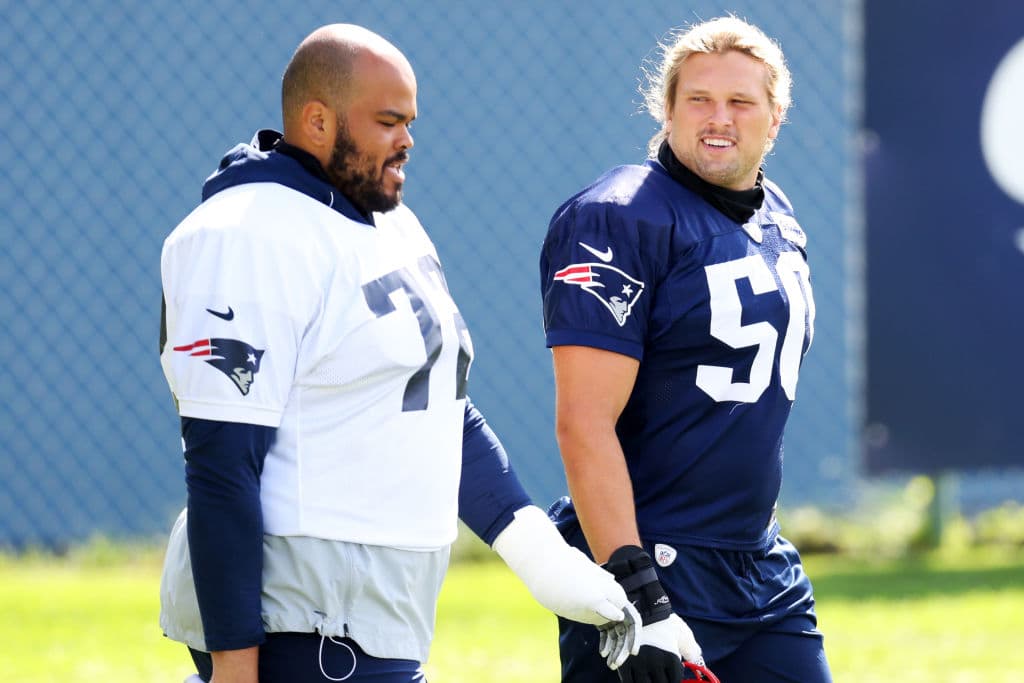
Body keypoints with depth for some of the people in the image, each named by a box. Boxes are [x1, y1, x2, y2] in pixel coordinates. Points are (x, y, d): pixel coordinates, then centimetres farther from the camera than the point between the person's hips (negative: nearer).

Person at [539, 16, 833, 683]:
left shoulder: (781, 222, 13)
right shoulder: (620, 219, -12)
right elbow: (584, 423, -19)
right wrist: (636, 595, -25)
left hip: (764, 572, 8)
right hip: (652, 571, -8)